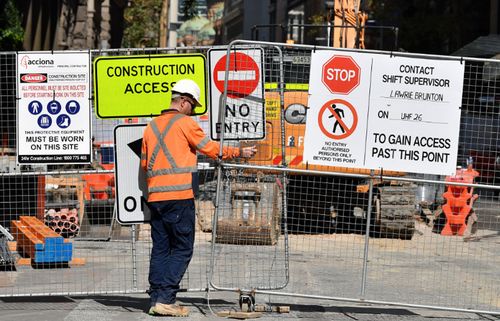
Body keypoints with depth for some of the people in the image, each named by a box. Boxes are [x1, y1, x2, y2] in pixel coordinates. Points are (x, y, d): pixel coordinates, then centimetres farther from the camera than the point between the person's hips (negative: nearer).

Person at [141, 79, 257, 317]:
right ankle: (165, 299, -10)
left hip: (155, 197, 7)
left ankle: (156, 299, 7)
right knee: (182, 249, -2)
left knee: (160, 249, 10)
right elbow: (210, 148, -1)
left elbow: (144, 162, 20)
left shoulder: (152, 126, 15)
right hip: (179, 196, -7)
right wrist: (240, 152, 9)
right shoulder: (185, 123, -4)